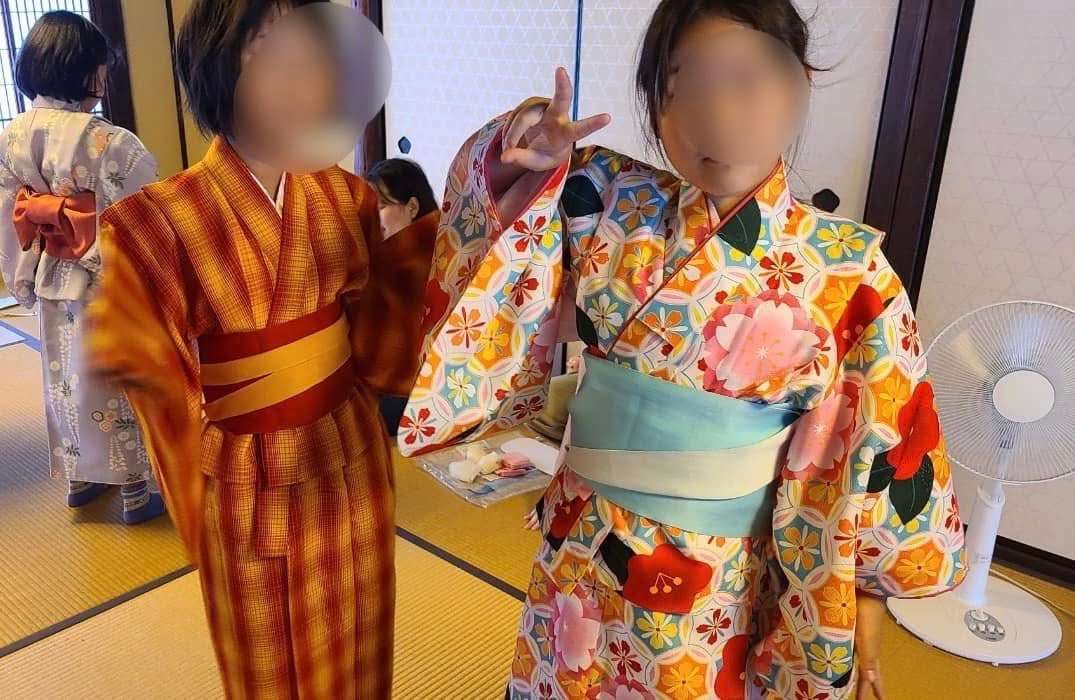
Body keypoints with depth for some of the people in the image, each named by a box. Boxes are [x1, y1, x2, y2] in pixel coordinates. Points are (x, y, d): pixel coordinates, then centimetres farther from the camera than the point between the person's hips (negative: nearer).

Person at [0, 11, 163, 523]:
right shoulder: (112, 144, -23)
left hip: (53, 287, 6)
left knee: (66, 379, 21)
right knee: (122, 382, 9)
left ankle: (79, 477, 38)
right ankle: (137, 490, 23)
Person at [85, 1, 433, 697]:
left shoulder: (346, 198, -4)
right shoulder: (161, 220, -17)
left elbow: (378, 340, -7)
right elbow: (153, 365, -17)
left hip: (351, 466, 4)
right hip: (250, 487, -3)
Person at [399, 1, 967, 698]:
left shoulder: (847, 267, -13)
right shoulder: (613, 204, -9)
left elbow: (883, 443, -8)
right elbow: (503, 186, 2)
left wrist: (866, 612, -3)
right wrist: (521, 151, -22)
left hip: (716, 587, -2)